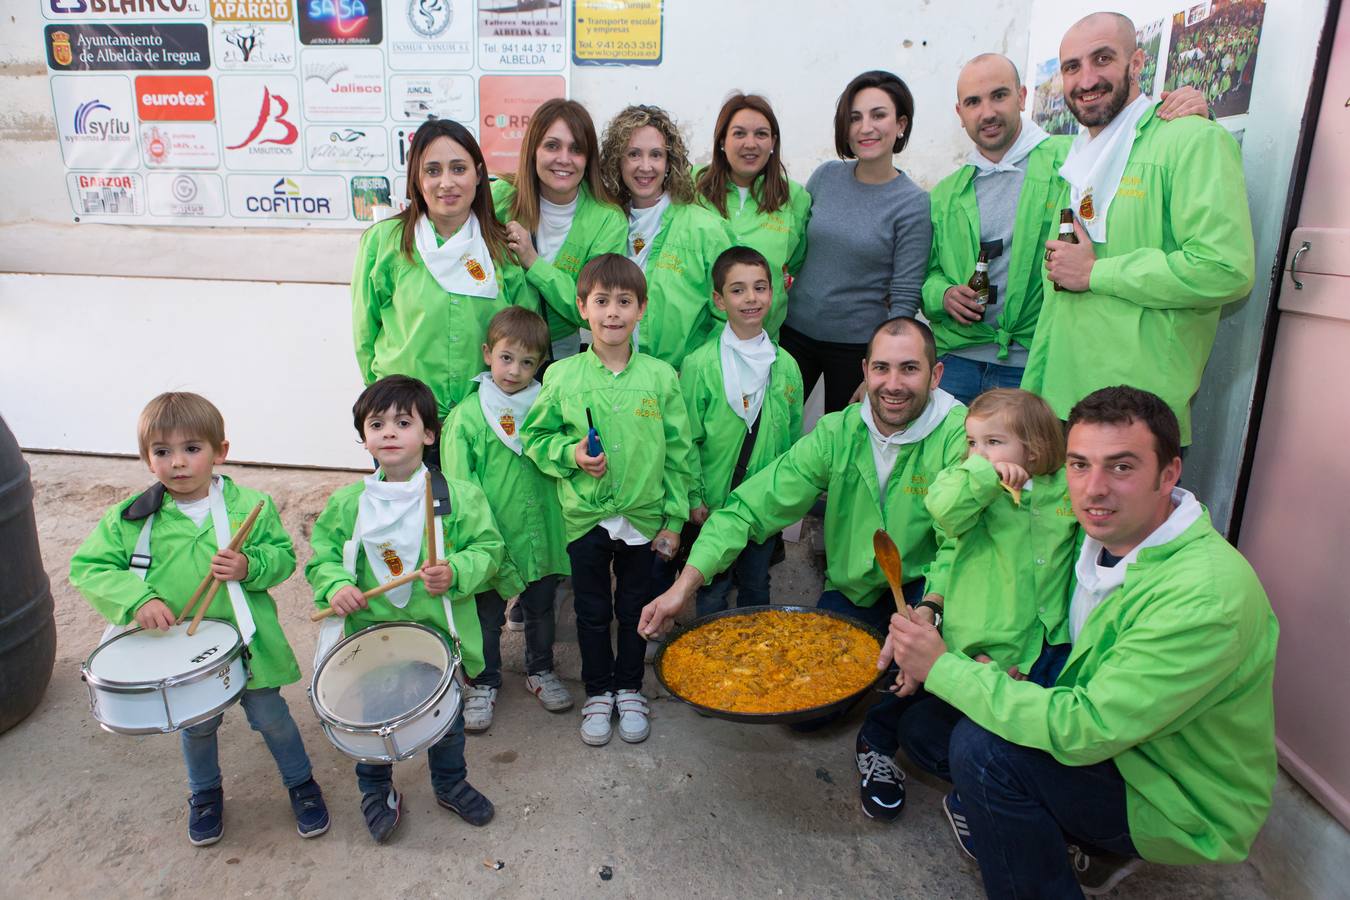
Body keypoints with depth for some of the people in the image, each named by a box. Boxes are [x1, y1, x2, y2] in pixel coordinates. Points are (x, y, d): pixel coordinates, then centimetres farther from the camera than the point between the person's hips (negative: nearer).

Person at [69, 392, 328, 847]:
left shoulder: (251, 506, -11)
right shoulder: (130, 517, -9)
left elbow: (283, 555, -5)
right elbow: (87, 567, -8)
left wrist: (250, 566, -26)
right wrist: (136, 598, -23)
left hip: (246, 642, -1)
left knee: (270, 717, 12)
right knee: (196, 726, 23)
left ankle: (301, 784, 38)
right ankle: (205, 793, 51)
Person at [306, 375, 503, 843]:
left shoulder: (459, 497, -11)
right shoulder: (346, 503, -4)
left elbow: (488, 549, -9)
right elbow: (321, 557, 4)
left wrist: (455, 572, -26)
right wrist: (335, 585, -17)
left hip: (438, 633, 0)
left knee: (446, 716, 18)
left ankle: (451, 784, 47)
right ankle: (376, 791, 46)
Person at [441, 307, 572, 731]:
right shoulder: (467, 415, -10)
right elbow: (458, 485, -10)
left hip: (542, 534, 3)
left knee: (541, 609, 21)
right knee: (486, 616, 15)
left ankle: (540, 671, 44)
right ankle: (484, 684, 37)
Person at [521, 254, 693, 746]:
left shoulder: (660, 376, -6)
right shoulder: (562, 375, -7)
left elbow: (678, 452, -1)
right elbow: (536, 437, 3)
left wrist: (674, 518, -1)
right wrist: (570, 453, -16)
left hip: (643, 516, 0)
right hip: (585, 517, 0)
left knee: (636, 609, 16)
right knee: (592, 612, 15)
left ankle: (629, 688, 38)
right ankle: (598, 692, 36)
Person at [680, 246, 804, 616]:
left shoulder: (786, 366, -1)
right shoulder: (700, 364, -12)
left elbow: (794, 435, 9)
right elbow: (687, 439, -8)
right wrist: (693, 498, -8)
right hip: (714, 503, -3)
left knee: (756, 588, 20)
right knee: (712, 591, 12)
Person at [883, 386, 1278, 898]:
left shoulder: (1207, 596, -31)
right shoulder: (1106, 536, -5)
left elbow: (1082, 730, -33)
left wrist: (942, 667, -27)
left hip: (1185, 811, -8)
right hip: (1111, 744, 8)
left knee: (982, 746, -29)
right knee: (919, 720, 0)